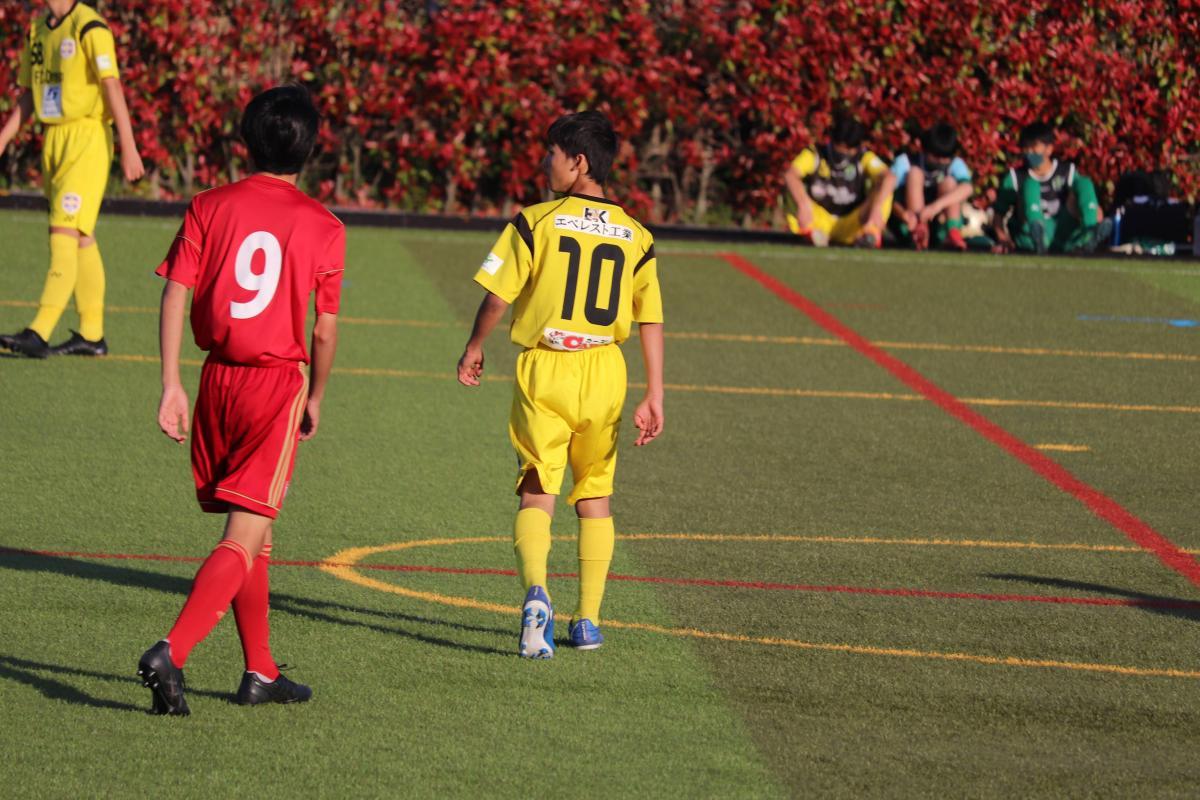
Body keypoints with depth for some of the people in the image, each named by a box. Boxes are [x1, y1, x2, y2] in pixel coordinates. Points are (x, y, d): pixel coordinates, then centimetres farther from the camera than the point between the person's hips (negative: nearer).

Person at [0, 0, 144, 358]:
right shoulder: (38, 30, 14)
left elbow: (112, 86, -14)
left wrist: (129, 148, -18)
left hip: (88, 137, -8)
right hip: (54, 140, 8)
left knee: (64, 232, -14)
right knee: (81, 239, 10)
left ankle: (40, 333, -22)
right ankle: (91, 335, 14)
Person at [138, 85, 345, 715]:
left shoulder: (209, 208, 2)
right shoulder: (323, 227, -3)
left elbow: (175, 295, -6)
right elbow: (324, 332, -1)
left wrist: (171, 384, -6)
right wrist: (315, 400, 14)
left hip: (218, 378, 4)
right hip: (279, 381, -4)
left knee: (254, 533, 19)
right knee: (243, 541, -6)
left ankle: (261, 672, 25)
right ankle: (170, 654, -26)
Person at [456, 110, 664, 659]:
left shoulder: (536, 222, -6)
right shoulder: (634, 236, 4)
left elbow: (497, 296, -5)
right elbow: (651, 321, 1)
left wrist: (474, 348, 12)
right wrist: (654, 396, 4)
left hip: (543, 372, -3)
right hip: (604, 374, 3)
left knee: (537, 494, -1)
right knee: (595, 497, 16)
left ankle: (536, 591, -28)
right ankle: (588, 620, 18)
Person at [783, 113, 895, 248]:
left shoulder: (864, 159, -4)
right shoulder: (814, 156, -6)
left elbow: (889, 178, -23)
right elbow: (790, 174, -25)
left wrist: (877, 207, -43)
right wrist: (803, 204, -44)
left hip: (851, 227, 0)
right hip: (820, 220, 0)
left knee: (885, 188, -19)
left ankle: (871, 233, -38)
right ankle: (810, 231, -42)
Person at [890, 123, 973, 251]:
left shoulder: (955, 165, -2)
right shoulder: (904, 162, -6)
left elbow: (967, 188, -24)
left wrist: (936, 206, -41)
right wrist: (902, 213, -42)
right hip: (907, 229, -1)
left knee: (949, 182, -16)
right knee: (915, 173, -17)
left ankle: (953, 233, -31)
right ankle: (918, 229, -37)